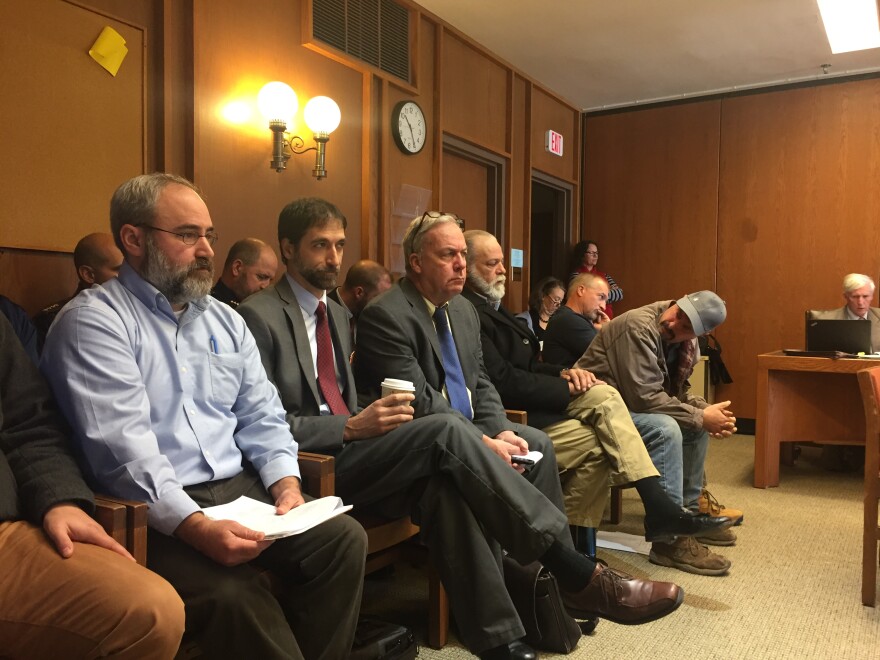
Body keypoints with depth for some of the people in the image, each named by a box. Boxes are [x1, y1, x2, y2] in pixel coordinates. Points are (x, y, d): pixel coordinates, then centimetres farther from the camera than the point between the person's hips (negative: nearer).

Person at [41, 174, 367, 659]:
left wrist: (285, 483, -5)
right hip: (154, 511, -6)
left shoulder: (225, 319, 16)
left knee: (344, 539, -14)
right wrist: (196, 526, -27)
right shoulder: (93, 321, -6)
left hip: (240, 488, 6)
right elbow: (122, 448, -17)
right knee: (230, 592, -31)